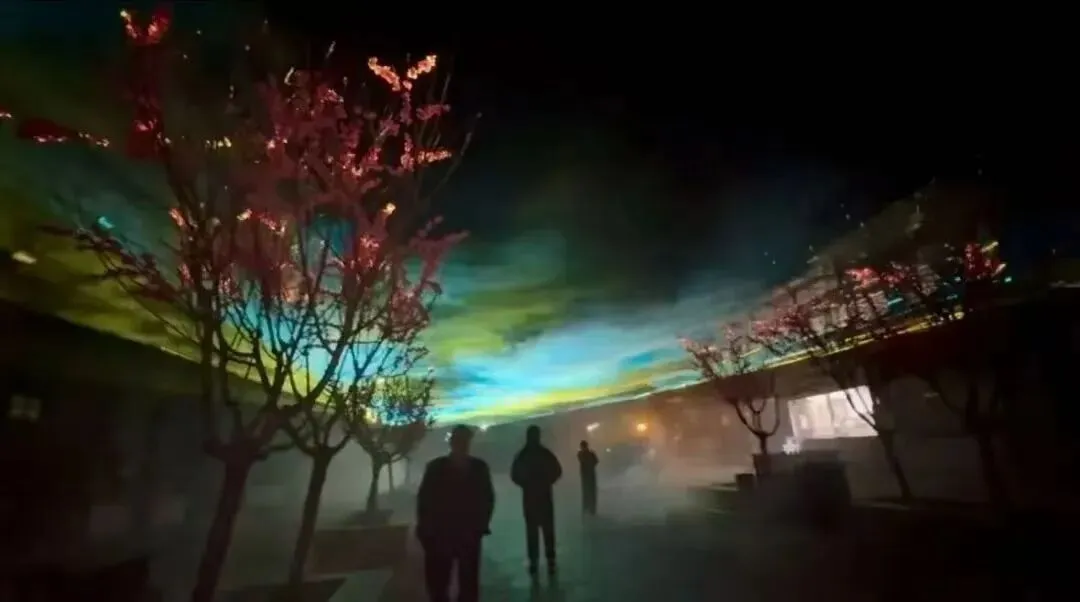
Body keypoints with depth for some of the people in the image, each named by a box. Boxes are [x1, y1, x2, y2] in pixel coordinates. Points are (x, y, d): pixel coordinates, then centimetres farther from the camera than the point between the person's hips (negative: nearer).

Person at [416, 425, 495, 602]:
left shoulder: (479, 467, 3)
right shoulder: (435, 467, 0)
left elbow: (488, 498, 8)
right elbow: (424, 499, 1)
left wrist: (481, 525, 1)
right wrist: (425, 529, -3)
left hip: (469, 535, 1)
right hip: (439, 535, -1)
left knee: (469, 584, 5)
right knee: (437, 583, 2)